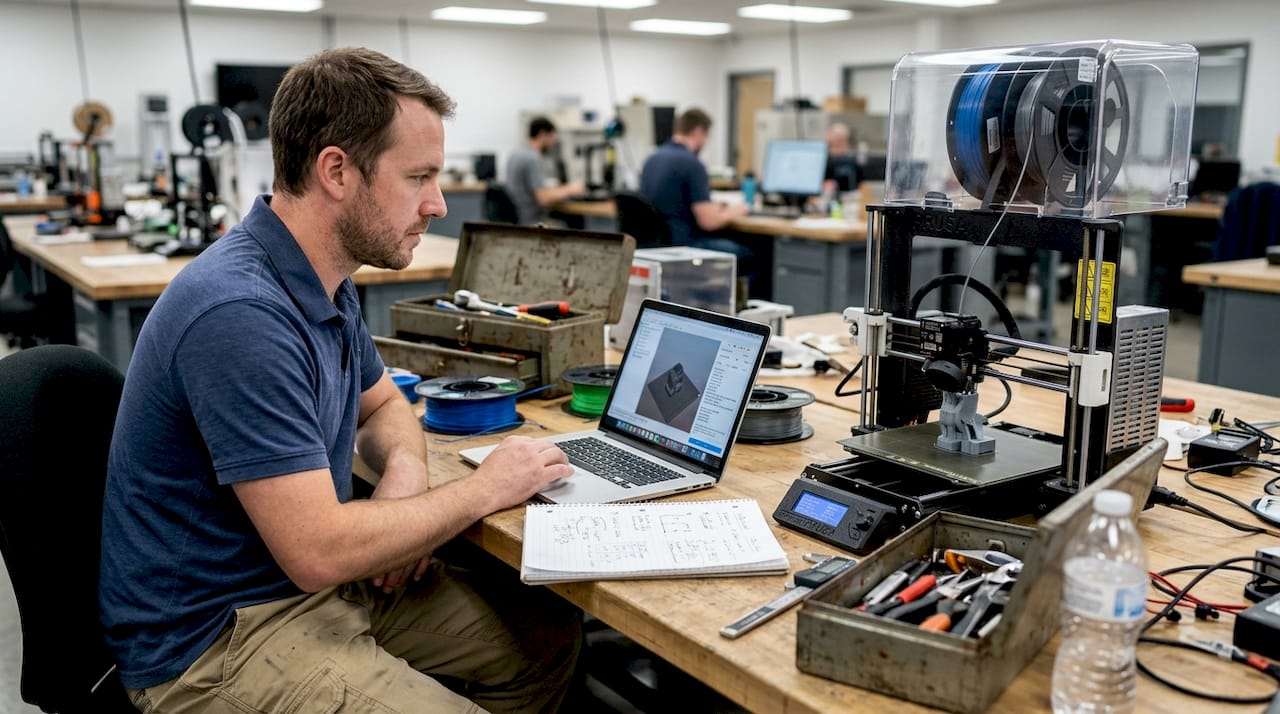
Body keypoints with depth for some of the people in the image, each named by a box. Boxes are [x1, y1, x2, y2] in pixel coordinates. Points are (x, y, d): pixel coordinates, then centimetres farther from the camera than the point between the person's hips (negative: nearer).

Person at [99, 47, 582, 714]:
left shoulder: (326, 283, 3)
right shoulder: (239, 313, -28)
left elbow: (383, 403, 19)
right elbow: (318, 551, -29)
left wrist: (405, 471, -5)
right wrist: (482, 490, -15)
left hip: (317, 584, 9)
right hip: (213, 635, -9)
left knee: (550, 633, 6)